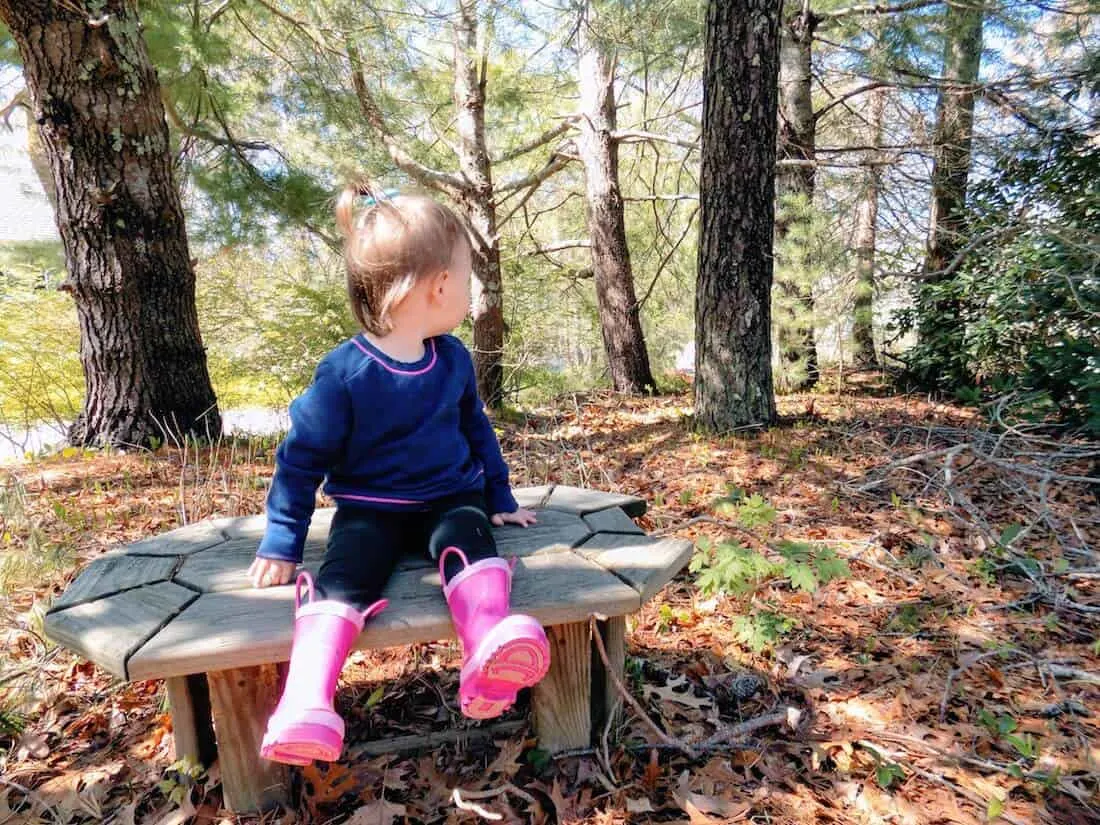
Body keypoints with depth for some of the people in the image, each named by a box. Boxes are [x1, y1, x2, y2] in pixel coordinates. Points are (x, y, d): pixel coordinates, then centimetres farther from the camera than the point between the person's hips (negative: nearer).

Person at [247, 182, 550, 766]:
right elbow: (302, 457, -5)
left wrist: (501, 501, 18)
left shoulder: (454, 359, 3)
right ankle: (307, 704, -40)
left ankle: (490, 655, -53)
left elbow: (477, 430, 17)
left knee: (469, 536, -31)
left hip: (448, 499, 2)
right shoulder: (344, 371, -13)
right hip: (369, 510, -2)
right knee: (344, 574, -31)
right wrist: (282, 542, -4)